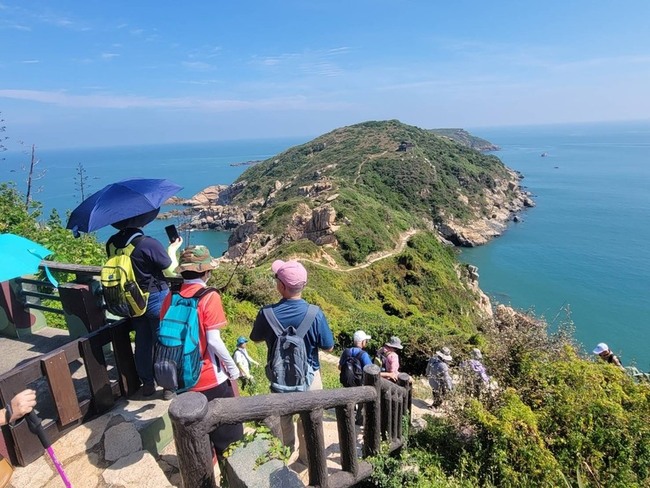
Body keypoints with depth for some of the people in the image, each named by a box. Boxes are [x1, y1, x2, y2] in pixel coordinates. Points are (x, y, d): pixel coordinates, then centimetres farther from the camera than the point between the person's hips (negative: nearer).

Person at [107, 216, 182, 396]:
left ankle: (147, 383, 31)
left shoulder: (111, 244, -5)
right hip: (156, 299, -6)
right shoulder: (148, 244, -25)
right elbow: (171, 271, -14)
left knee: (142, 341, 18)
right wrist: (172, 249, 1)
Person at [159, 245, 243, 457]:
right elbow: (213, 341, -22)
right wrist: (232, 366, -7)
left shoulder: (171, 297, -3)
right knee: (227, 427, 16)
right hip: (211, 377, -5)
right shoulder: (209, 297, -19)